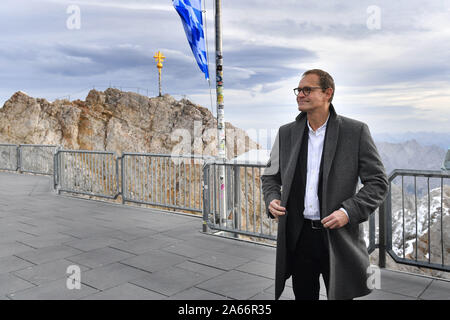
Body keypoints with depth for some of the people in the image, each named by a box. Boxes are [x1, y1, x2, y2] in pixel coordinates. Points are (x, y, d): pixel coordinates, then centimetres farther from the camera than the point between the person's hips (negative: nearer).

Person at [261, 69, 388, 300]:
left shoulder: (356, 132, -4)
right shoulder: (286, 133, 7)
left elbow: (378, 182, -4)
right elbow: (270, 176, 16)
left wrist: (349, 211, -17)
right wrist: (272, 199, -5)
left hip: (338, 236, -2)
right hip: (297, 237, 3)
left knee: (340, 295, 12)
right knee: (303, 295, 15)